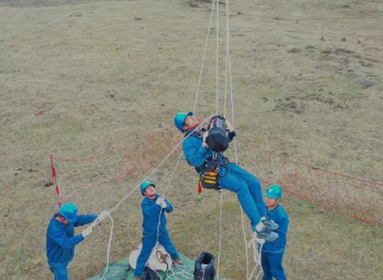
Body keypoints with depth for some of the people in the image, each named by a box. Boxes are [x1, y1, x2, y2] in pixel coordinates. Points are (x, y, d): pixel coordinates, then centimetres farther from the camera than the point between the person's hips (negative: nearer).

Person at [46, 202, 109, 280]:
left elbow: (80, 219, -6)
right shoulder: (54, 229, -38)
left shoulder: (67, 220, -15)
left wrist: (97, 217, -16)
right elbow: (66, 243, -44)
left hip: (65, 256, 8)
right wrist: (82, 235, -49)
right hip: (58, 259, -8)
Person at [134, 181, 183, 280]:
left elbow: (170, 209, -14)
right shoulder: (144, 203, -22)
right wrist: (157, 204, -54)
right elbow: (149, 212, -41)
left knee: (169, 245, 26)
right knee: (144, 254, 2)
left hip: (162, 230, 5)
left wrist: (165, 206, -36)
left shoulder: (160, 198, -9)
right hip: (149, 233, -4)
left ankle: (176, 258, 55)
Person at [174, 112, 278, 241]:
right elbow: (196, 161, -19)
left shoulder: (204, 132, 17)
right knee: (241, 187, -26)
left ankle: (262, 217, 8)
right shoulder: (188, 142, -6)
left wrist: (230, 132, 10)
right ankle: (258, 227, -23)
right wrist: (204, 144, -22)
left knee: (254, 182, -5)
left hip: (224, 164, 8)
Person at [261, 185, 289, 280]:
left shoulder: (282, 215, -30)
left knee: (276, 271, 15)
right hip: (264, 245, 6)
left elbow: (281, 236, -25)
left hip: (275, 249, -6)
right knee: (266, 268, 29)